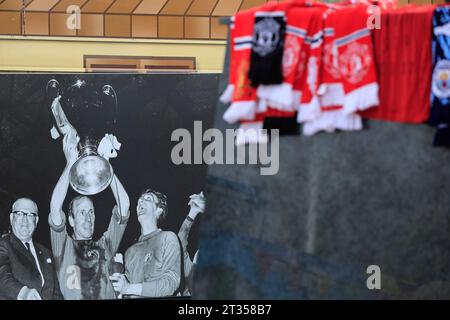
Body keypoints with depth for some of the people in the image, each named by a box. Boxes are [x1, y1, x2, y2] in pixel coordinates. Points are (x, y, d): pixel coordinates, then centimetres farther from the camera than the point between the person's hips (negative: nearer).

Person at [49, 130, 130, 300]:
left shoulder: (105, 246, 17)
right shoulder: (63, 246, 12)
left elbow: (124, 205, 9)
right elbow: (55, 207, -2)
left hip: (108, 296, 3)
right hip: (72, 298, -3)